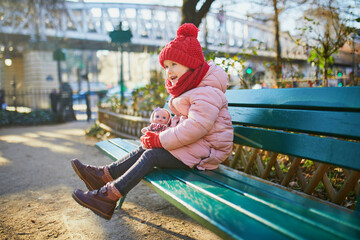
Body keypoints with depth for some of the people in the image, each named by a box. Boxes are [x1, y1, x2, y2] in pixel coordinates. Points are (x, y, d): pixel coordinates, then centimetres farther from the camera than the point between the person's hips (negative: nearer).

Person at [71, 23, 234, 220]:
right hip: (192, 145, 9)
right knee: (147, 147, -3)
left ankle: (108, 197, -14)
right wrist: (163, 133, -2)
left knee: (152, 155, -18)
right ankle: (104, 176, -1)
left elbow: (194, 128, -28)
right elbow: (182, 120, 18)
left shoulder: (207, 93, -19)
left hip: (204, 152, -9)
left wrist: (160, 140, -21)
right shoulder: (190, 89, 16)